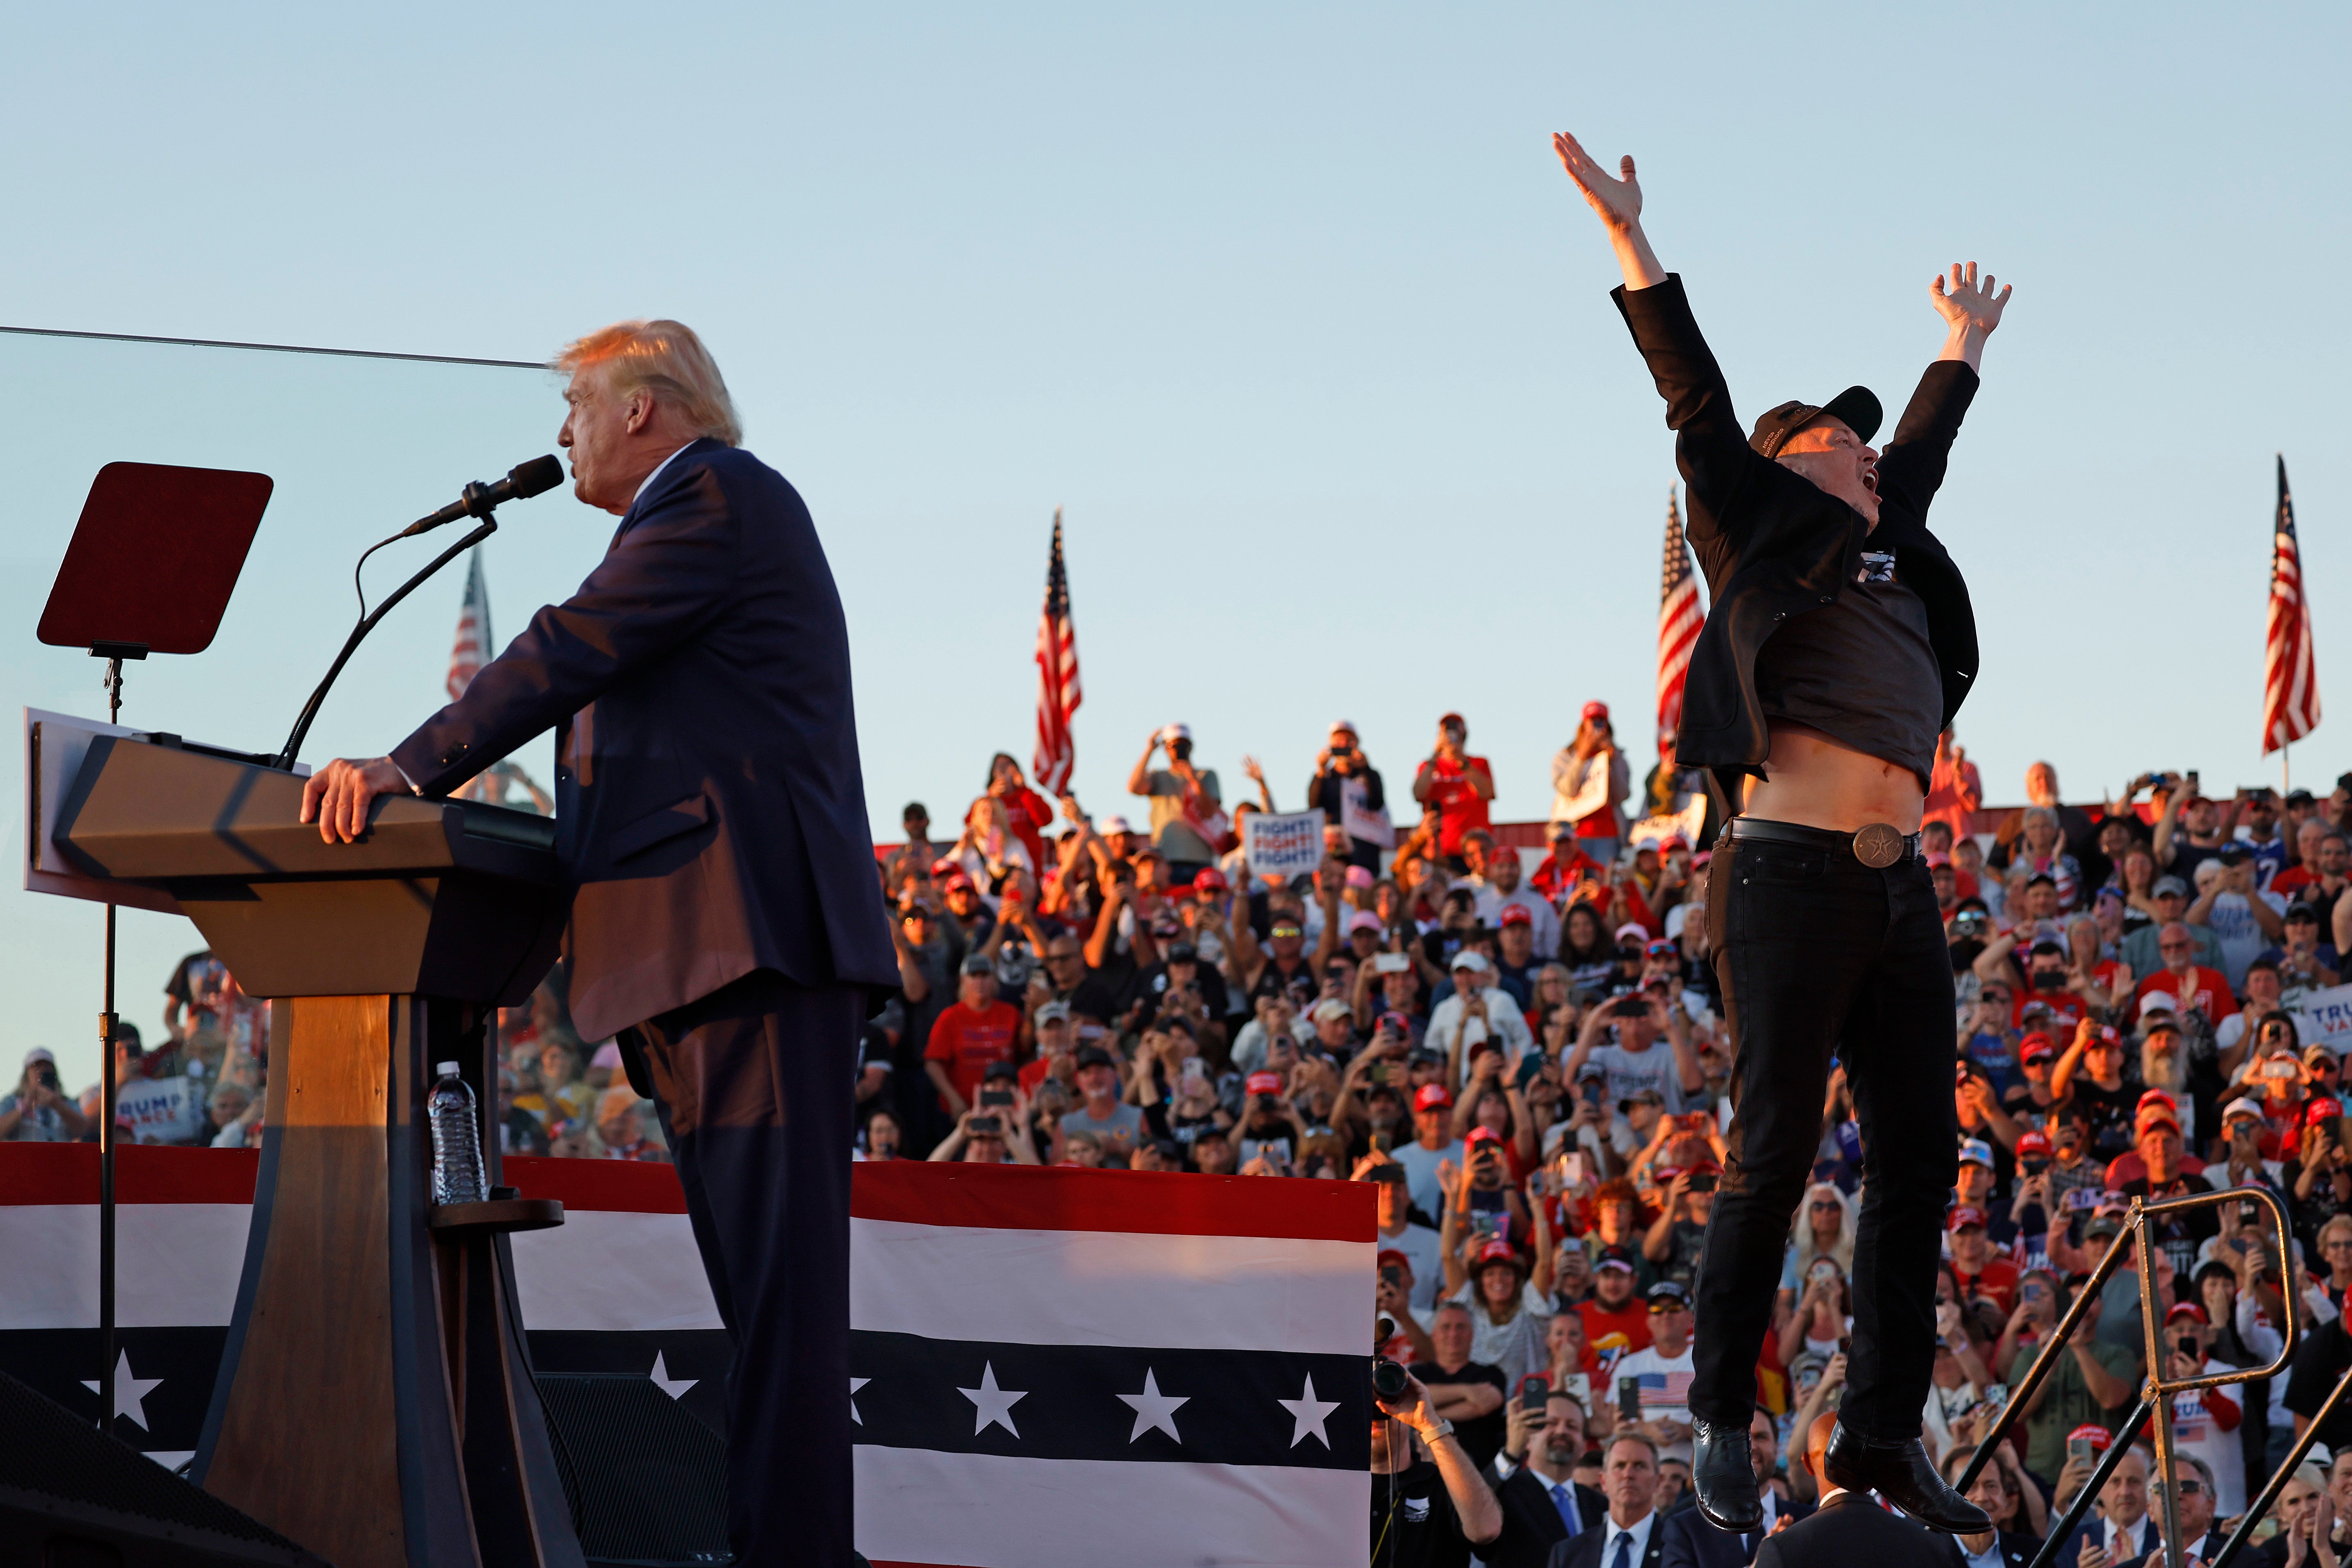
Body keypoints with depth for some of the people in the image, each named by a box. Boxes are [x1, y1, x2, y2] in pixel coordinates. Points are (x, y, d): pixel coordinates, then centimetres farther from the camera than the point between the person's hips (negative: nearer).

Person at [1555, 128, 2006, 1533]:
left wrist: (1962, 350, 56)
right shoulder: (1761, 527, 7)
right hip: (1793, 875, -7)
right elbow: (1698, 407, 1)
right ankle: (1726, 1427, 0)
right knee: (1774, 1156, -8)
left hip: (1902, 890, 7)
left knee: (1919, 1157, 3)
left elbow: (1920, 456, 41)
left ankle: (1886, 1433, 7)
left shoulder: (1890, 550, 24)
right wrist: (1633, 247, -4)